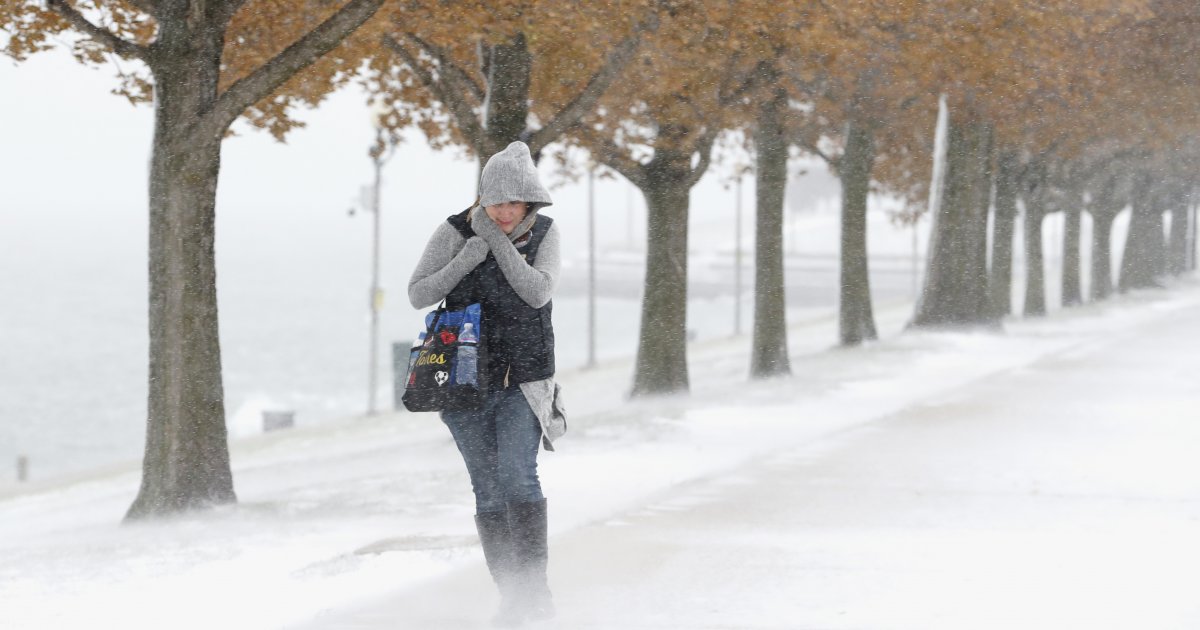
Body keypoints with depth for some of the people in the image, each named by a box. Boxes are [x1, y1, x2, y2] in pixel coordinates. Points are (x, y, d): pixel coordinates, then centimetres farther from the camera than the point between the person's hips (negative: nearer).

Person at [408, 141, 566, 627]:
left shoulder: (544, 234, -1)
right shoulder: (455, 232, -3)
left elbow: (538, 292, -14)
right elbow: (418, 295, -4)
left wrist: (498, 241, -18)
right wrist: (466, 260, -18)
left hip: (524, 379, -1)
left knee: (517, 476, -19)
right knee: (488, 492, 2)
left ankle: (534, 585, -15)